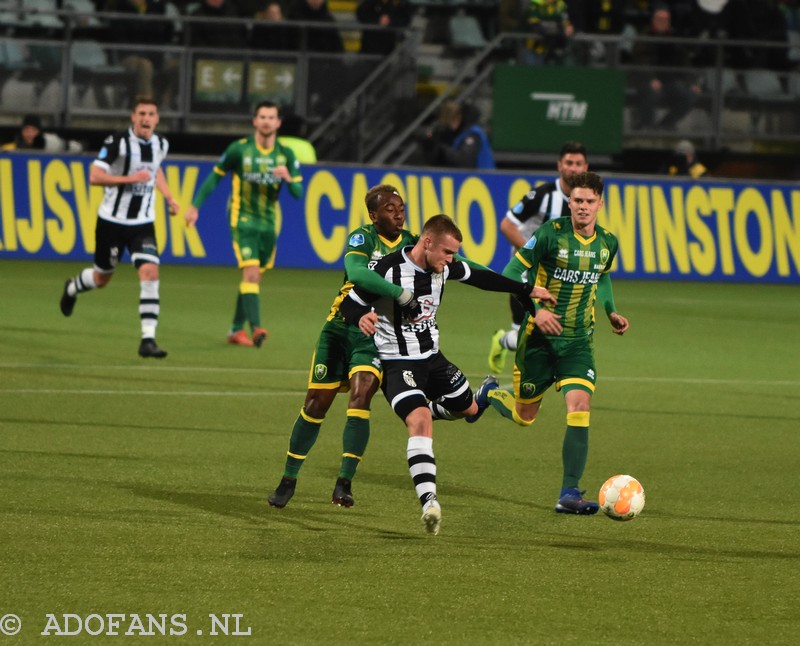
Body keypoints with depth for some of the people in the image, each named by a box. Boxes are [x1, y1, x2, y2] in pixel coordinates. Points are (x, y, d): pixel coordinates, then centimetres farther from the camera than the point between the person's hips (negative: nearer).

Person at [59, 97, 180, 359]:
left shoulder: (161, 145, 3)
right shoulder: (118, 142, -16)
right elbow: (94, 176, -20)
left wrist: (169, 197, 14)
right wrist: (130, 179, -27)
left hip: (143, 223, 3)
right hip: (112, 220, -3)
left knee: (150, 273, -17)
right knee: (102, 277, 14)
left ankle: (148, 339, -17)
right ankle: (72, 287, 52)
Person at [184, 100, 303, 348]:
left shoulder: (285, 154, 0)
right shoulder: (239, 149, -9)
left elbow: (298, 193, -1)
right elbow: (215, 176, 2)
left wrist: (288, 178, -23)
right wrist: (195, 206, 0)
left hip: (269, 223, 5)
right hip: (243, 219, -4)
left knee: (253, 277, 12)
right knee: (251, 273, -20)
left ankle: (237, 330, 24)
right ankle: (255, 328, -28)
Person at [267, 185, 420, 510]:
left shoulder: (412, 244, 1)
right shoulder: (362, 238, -13)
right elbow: (356, 272, -34)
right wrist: (398, 293, -41)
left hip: (376, 336, 2)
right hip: (341, 328, -2)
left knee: (360, 396, -20)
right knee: (316, 405, 2)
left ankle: (345, 482, -20)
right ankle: (288, 479, 19)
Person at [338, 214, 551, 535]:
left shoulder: (443, 267, -2)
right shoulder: (389, 270, -22)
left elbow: (479, 277, 15)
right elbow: (349, 302, -17)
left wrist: (527, 290, 20)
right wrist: (361, 317, -42)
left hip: (432, 358, 8)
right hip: (398, 362, -8)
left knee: (469, 409, 20)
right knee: (421, 420, -29)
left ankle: (415, 414, 49)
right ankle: (429, 502, -37)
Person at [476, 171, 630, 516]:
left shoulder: (607, 243, 2)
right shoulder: (551, 234, -14)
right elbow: (510, 274, -12)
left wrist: (611, 312, 10)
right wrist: (536, 309, -24)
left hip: (578, 342, 3)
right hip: (539, 337, -3)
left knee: (580, 408, -17)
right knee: (525, 415, 9)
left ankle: (569, 493, -13)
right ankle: (490, 393, 46)